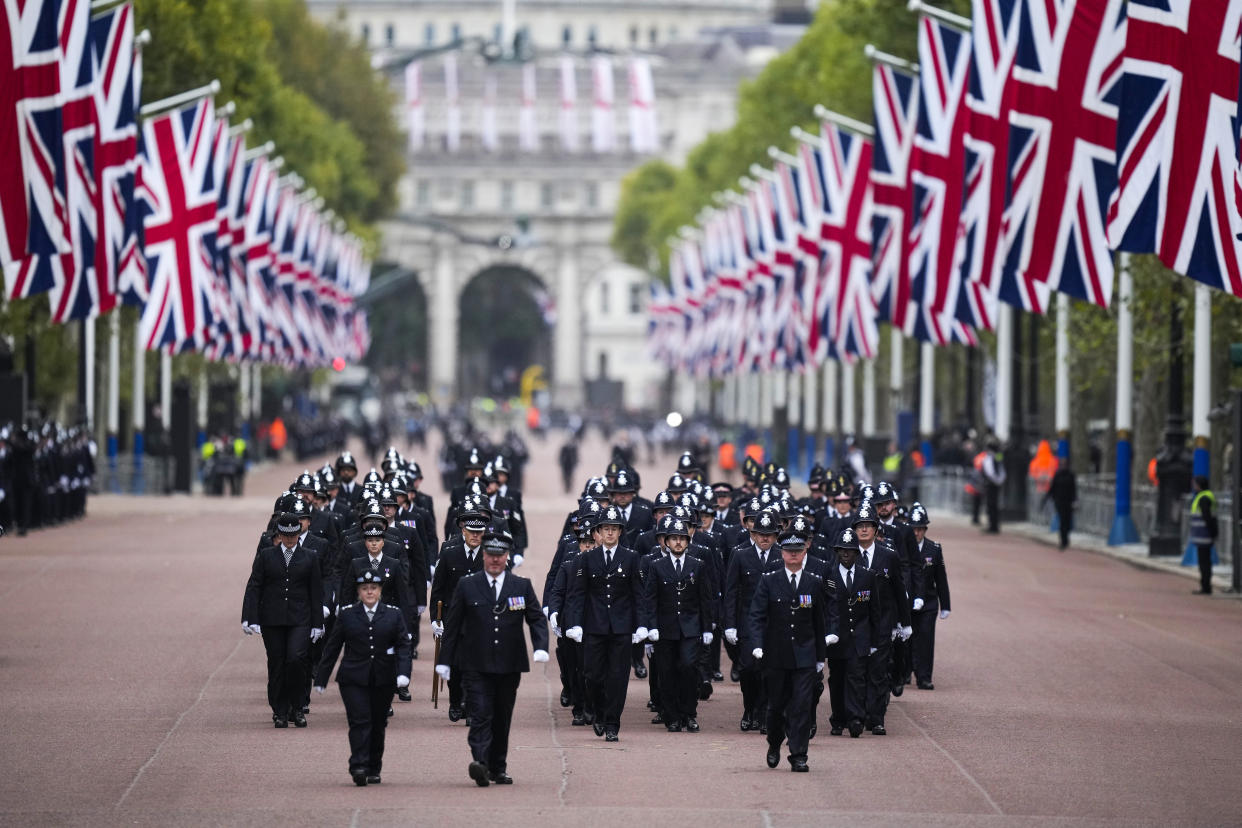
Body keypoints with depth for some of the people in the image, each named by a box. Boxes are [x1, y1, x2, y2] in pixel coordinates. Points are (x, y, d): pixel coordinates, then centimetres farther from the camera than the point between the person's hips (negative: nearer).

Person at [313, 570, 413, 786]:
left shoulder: (394, 615, 6)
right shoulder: (347, 614, 4)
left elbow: (404, 645, 0)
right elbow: (332, 647, 8)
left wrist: (403, 673, -16)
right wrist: (321, 678, 7)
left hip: (383, 680, 2)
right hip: (353, 679, -2)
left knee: (378, 724, 8)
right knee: (360, 721, -13)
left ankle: (374, 769, 20)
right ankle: (359, 767, -21)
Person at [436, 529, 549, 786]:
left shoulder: (522, 586, 8)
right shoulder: (467, 586, 5)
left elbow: (537, 619, 7)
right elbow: (452, 625, 7)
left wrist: (541, 647, -11)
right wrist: (445, 661, 5)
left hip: (509, 667, 2)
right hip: (476, 666, -2)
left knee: (502, 719, 9)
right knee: (481, 716, -15)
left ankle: (498, 769, 17)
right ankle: (479, 763, -28)